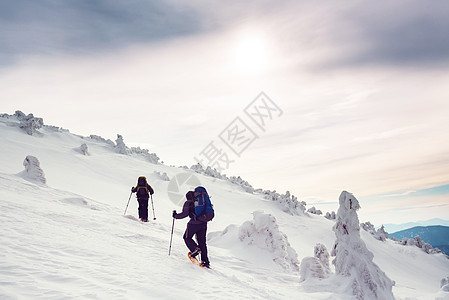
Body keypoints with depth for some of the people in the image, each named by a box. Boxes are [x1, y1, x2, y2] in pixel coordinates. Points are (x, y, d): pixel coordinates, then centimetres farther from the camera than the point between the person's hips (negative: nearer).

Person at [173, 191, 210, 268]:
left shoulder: (188, 203, 1)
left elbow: (185, 214, -10)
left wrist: (176, 216, 5)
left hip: (193, 224, -5)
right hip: (203, 224, 5)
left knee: (187, 237, 18)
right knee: (202, 242, 13)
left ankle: (195, 249, -4)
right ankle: (205, 261, 8)